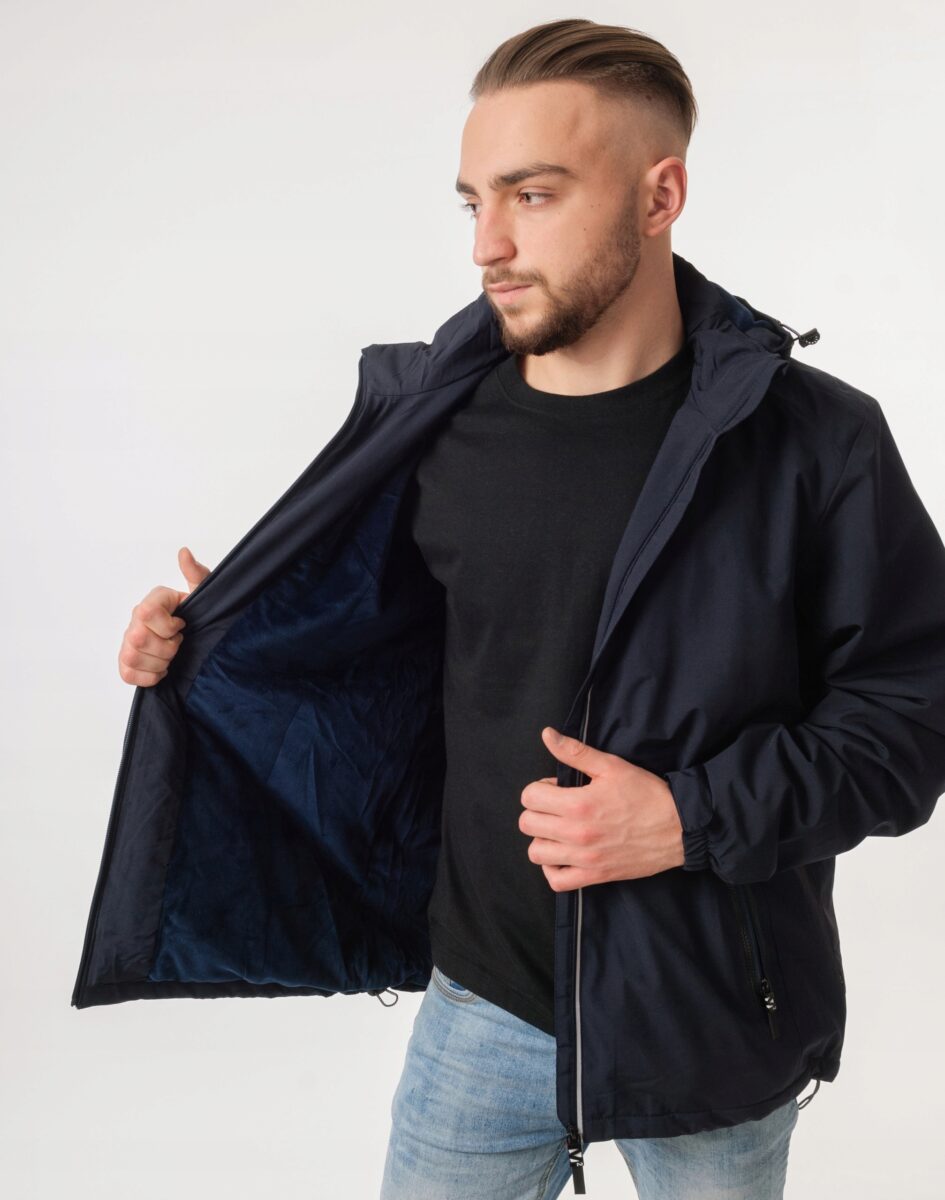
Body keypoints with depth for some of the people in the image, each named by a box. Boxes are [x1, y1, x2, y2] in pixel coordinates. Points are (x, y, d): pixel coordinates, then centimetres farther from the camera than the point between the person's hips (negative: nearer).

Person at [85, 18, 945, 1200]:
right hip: (484, 1001, 3)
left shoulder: (813, 440, -14)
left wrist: (693, 820, -20)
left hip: (715, 1023, -2)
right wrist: (212, 635, 0)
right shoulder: (435, 421, -4)